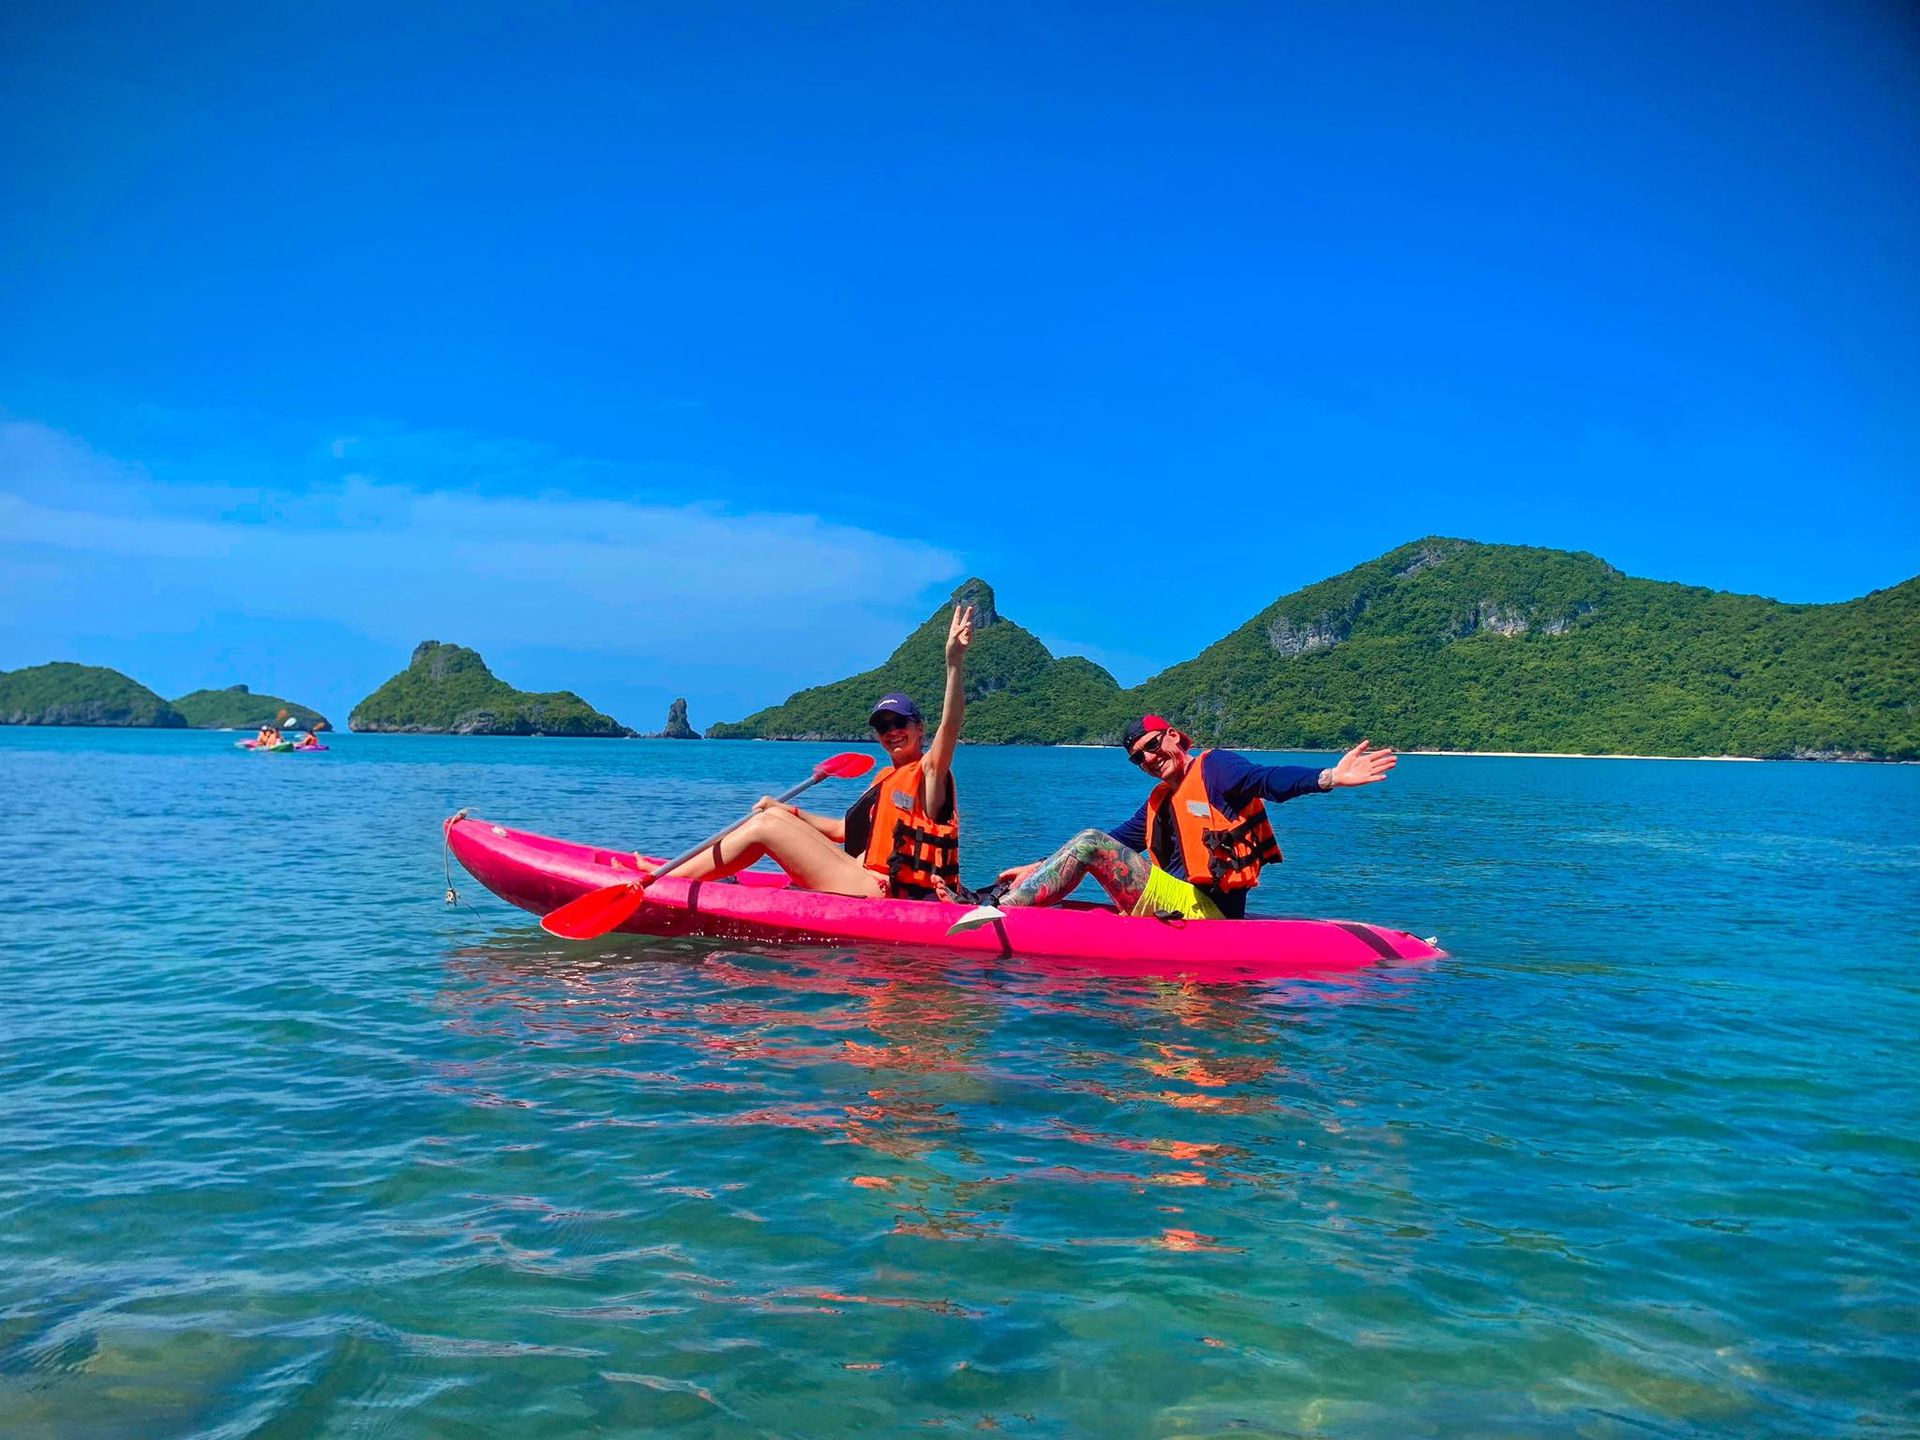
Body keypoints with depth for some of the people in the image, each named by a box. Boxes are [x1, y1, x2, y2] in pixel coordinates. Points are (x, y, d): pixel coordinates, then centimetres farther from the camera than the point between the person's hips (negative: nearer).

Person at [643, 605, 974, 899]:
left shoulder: (928, 773, -5)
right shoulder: (885, 779, 21)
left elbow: (950, 725, -24)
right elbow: (845, 829, 28)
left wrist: (955, 660, -37)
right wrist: (789, 811, 19)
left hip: (884, 897, -9)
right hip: (869, 884, 9)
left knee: (765, 825, -8)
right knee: (775, 816, 12)